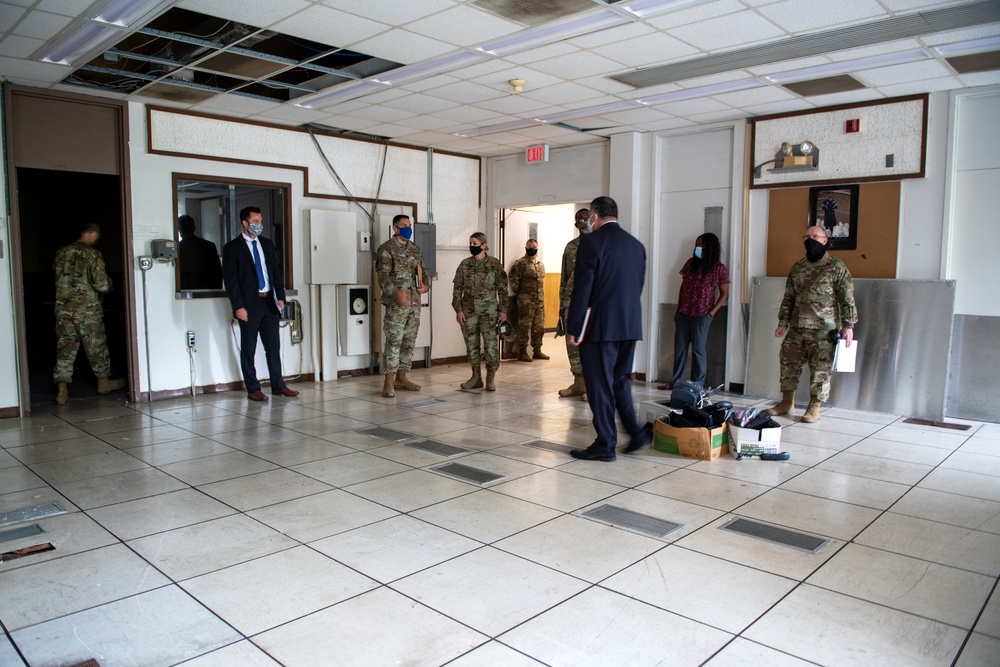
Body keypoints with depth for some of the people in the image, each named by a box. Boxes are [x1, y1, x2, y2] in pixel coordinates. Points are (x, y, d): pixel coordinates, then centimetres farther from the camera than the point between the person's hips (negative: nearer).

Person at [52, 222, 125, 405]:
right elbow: (101, 284, -16)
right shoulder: (93, 254, -11)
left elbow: (55, 276, 16)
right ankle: (103, 381, 24)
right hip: (87, 309, -4)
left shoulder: (61, 253, 6)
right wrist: (109, 284, 5)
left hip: (63, 308, 4)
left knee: (65, 347, 6)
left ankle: (62, 389, 2)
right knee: (96, 346, 11)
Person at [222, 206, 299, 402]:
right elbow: (230, 279, -8)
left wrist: (280, 296, 6)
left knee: (274, 347, 9)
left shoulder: (267, 243, 12)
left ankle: (278, 385, 18)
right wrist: (238, 306, -14)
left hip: (269, 302, 5)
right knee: (248, 349, 4)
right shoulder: (232, 247, -4)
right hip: (249, 304, -5)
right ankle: (253, 389, 12)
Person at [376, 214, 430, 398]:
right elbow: (383, 275, -15)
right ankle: (389, 381, -5)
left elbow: (422, 270, 21)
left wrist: (426, 285, -1)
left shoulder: (415, 248, 15)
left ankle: (401, 378, 19)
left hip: (415, 302, 7)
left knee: (409, 341, 10)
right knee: (393, 341, -8)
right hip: (396, 303, -7)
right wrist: (397, 293, -30)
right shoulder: (386, 249, -6)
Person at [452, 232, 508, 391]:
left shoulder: (494, 263, -1)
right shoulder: (465, 264, 5)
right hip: (469, 310, 3)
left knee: (491, 344, -5)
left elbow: (502, 288, 1)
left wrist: (503, 309, -2)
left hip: (489, 310, -3)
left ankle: (491, 378, 7)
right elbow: (458, 288, 5)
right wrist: (458, 310, -2)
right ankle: (476, 377, 19)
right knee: (471, 344, 7)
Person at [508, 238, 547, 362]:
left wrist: (541, 296, 16)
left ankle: (537, 351, 21)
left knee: (539, 327, 11)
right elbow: (514, 281, -10)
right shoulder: (520, 263, -8)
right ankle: (522, 353, 4)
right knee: (524, 327, -3)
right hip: (526, 302, -7)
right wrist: (520, 294, -2)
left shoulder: (541, 264, 15)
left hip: (540, 301, 7)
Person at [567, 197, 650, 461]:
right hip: (630, 326, 7)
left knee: (600, 385, 3)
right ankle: (637, 432, 16)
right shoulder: (636, 245, 11)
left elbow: (582, 288, -13)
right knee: (619, 380, 20)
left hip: (600, 326, -7)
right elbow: (638, 287, 13)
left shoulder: (592, 242, -10)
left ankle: (605, 445, 11)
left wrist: (573, 328, -10)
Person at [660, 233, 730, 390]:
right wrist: (678, 307, 8)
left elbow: (724, 294, -3)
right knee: (679, 347, 8)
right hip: (683, 313, 5)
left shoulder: (719, 268, -5)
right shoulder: (690, 263, 7)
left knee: (698, 349, 1)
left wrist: (712, 312, -11)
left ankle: (697, 384, 8)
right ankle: (675, 381, 16)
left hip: (702, 315, -4)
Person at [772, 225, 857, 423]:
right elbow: (788, 297, 16)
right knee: (788, 362, 7)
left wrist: (848, 325, -11)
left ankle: (814, 408, 10)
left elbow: (847, 299, -5)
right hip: (797, 327, 5)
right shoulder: (798, 267, 13)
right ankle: (787, 402, 20)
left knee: (820, 368, 0)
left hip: (824, 329, -5)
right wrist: (783, 322, 11)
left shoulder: (836, 267, -2)